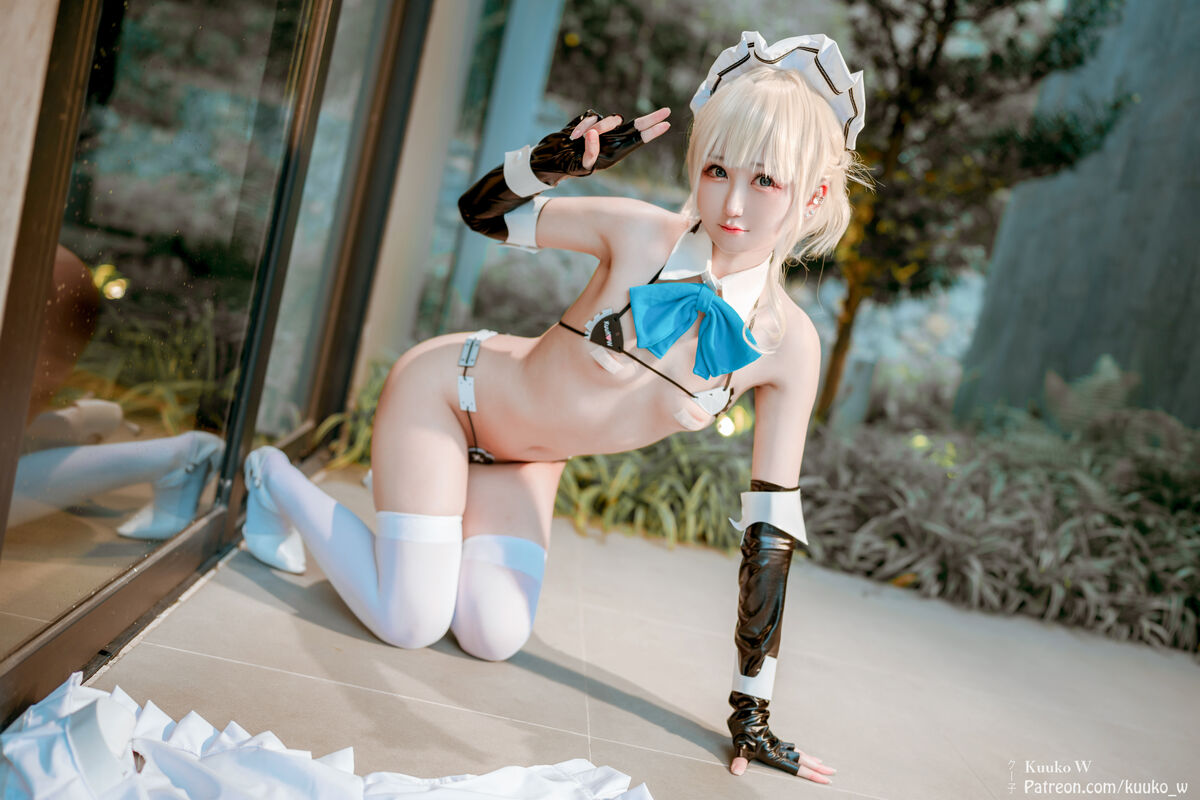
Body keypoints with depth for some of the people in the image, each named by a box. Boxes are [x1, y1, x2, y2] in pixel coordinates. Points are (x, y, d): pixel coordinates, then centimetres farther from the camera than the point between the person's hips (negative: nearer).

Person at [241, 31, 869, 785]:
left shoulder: (789, 346, -19)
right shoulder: (640, 234, -26)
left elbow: (771, 532, -14)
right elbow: (481, 210, -10)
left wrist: (752, 709, -11)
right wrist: (554, 159, -33)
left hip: (525, 460, 4)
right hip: (444, 388, -4)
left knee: (495, 638, -4)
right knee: (409, 625, -9)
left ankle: (417, 502, 25)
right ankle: (277, 478, 18)